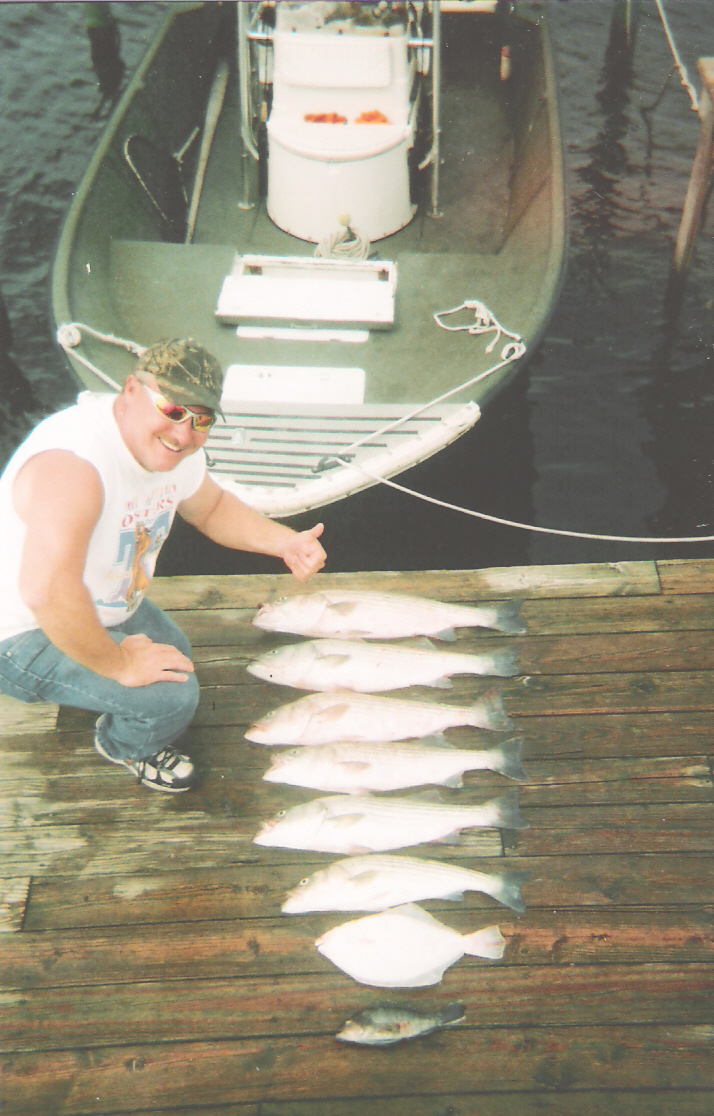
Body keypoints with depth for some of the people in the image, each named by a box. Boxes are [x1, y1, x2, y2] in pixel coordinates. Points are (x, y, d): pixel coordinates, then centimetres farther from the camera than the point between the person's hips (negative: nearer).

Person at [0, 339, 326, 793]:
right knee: (173, 695, -17)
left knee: (175, 655, 25)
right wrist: (118, 664, -34)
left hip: (97, 608, 9)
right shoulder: (75, 464, -39)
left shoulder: (175, 449, -8)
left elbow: (213, 507, 12)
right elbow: (47, 591, -50)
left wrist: (284, 542, -5)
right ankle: (122, 745, 16)